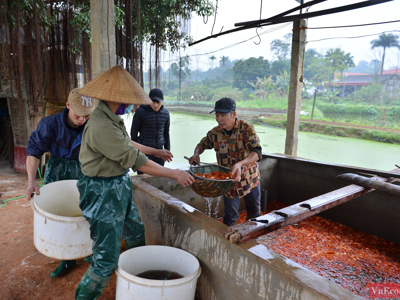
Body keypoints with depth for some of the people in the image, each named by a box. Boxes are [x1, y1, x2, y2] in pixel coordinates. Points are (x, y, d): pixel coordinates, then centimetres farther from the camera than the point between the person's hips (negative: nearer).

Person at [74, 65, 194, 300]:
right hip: (104, 192, -10)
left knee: (137, 235, 23)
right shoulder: (101, 126, -28)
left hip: (121, 186, 10)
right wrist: (174, 174, -19)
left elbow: (128, 143, 22)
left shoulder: (112, 119, 3)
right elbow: (136, 161, -27)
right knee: (107, 258, -1)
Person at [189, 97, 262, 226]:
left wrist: (240, 164, -48)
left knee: (254, 213, 20)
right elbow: (203, 143, 11)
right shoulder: (215, 132, -9)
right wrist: (196, 154, -11)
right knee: (230, 217, 8)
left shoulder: (247, 128, -19)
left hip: (250, 178, 0)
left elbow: (256, 153, -29)